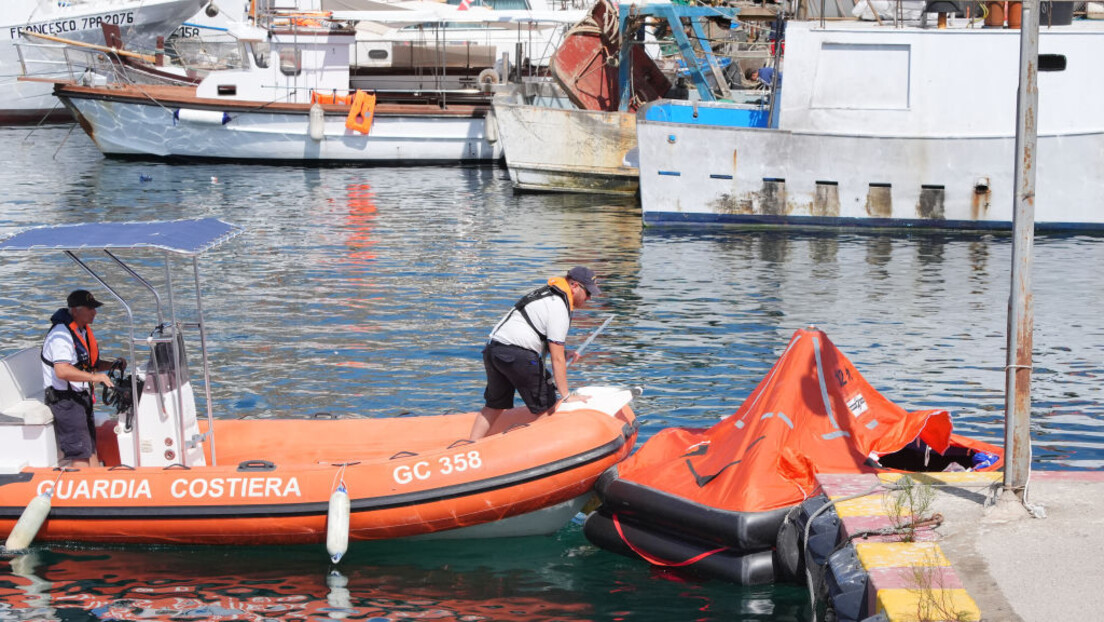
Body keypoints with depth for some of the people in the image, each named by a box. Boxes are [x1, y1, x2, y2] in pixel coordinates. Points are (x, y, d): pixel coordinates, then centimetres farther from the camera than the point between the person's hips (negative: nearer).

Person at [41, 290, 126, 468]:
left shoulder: (83, 331, 13)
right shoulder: (61, 334, -19)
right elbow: (62, 371, -31)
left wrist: (113, 364, 7)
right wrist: (94, 377, -31)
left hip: (81, 397, 10)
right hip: (65, 399, -10)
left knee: (91, 450, 14)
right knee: (80, 454, -12)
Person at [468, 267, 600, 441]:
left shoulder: (545, 293, 23)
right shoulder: (559, 308, -6)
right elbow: (557, 359, -9)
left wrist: (563, 355, 14)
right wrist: (565, 396, -5)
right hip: (518, 355, -9)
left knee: (494, 405, 19)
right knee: (546, 408, 2)